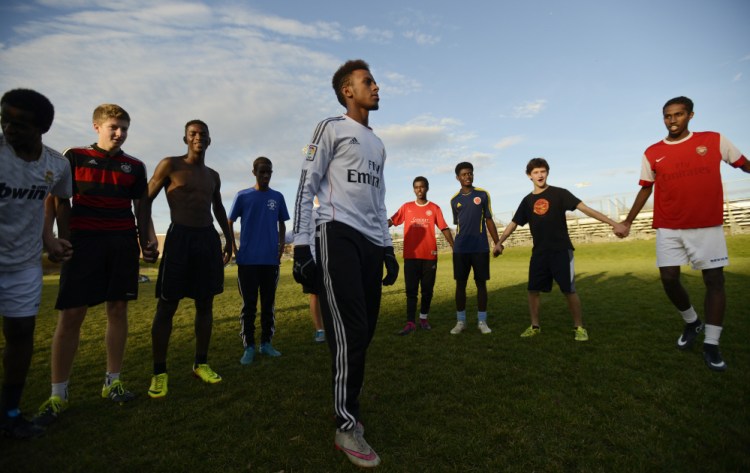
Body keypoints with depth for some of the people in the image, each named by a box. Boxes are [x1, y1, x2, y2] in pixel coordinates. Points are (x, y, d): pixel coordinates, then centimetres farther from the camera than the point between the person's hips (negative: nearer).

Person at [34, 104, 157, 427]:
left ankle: (113, 382, 17)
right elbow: (61, 202, 6)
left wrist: (148, 240, 0)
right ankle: (57, 395, 9)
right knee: (70, 315, -3)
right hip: (83, 242, -2)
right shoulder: (74, 157, 8)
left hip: (123, 243, 2)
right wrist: (63, 238, -6)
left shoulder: (135, 166, 13)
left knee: (118, 310, 5)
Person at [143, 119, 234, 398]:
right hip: (180, 237, -5)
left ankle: (201, 364, 19)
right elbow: (146, 200, 1)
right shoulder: (170, 165, 3)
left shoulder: (213, 175, 17)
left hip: (208, 239, 5)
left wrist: (229, 238, 22)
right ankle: (159, 373, 9)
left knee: (205, 304, 7)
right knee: (167, 306, -2)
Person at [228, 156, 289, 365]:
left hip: (271, 259, 2)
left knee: (268, 303, 9)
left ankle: (266, 343, 20)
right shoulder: (242, 196, 3)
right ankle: (248, 347, 11)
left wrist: (281, 244, 2)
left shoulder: (277, 197, 8)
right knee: (249, 304, 2)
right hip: (248, 259, -2)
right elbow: (230, 222, 8)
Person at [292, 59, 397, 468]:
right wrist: (301, 247, -11)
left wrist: (387, 248, 18)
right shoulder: (331, 128, 6)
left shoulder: (377, 144, 27)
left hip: (370, 243, 7)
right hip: (338, 236, -7)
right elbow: (306, 189, -2)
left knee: (364, 332, 4)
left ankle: (348, 409, 18)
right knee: (350, 332, -12)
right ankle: (347, 426, 2)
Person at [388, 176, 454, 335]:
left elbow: (444, 229, 4)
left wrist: (455, 248, -2)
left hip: (430, 255, 0)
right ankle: (410, 323, 4)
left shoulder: (434, 208, 6)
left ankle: (423, 319, 25)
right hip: (411, 255, 0)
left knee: (427, 290, 9)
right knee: (411, 290, 1)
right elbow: (391, 221, -1)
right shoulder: (406, 207, 8)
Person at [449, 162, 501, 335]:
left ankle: (482, 321, 15)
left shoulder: (482, 194, 4)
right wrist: (457, 244, 11)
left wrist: (497, 243, 2)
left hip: (480, 248, -1)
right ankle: (460, 321, 14)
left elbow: (489, 220, 6)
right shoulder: (454, 200, 8)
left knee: (481, 283, 5)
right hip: (460, 249, 1)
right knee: (460, 284, 4)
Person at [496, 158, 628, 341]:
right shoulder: (527, 201, 8)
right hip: (539, 253, 4)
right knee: (533, 290, 5)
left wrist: (613, 223, -19)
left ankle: (579, 327, 17)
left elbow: (585, 208, -11)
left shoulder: (559, 193, -3)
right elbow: (513, 224, 14)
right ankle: (535, 326, 20)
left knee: (569, 290, -1)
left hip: (561, 251, -3)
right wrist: (499, 242, 11)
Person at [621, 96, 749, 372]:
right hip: (668, 228, 1)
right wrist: (628, 221, 7)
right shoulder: (652, 153, 4)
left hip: (708, 225, 0)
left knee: (714, 280, 1)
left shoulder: (714, 140, 2)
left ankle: (711, 345, 11)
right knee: (669, 279, -1)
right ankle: (692, 322, 27)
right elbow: (646, 190, 10)